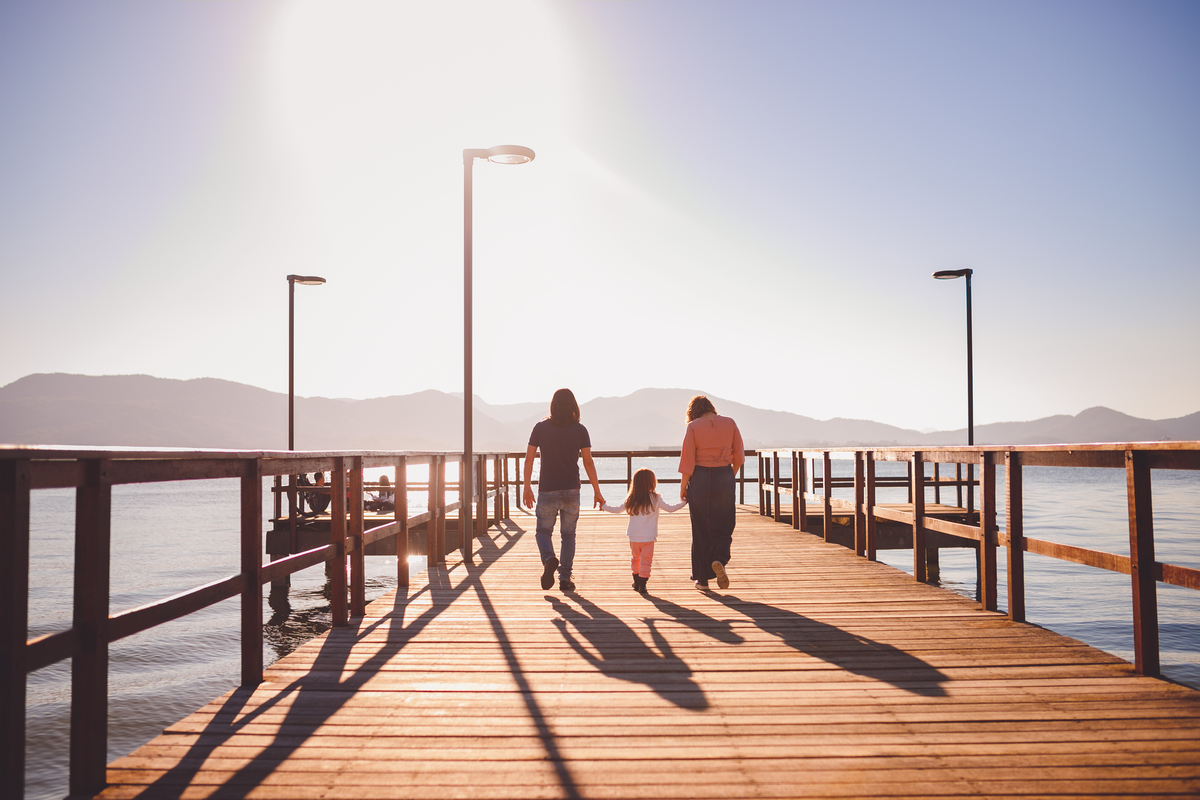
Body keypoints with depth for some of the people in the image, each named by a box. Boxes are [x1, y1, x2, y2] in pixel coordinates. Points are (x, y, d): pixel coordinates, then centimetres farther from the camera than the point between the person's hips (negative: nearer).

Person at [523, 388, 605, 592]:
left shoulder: (541, 428, 0)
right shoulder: (580, 430, -1)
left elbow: (529, 459, -1)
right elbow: (588, 463, -4)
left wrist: (527, 487, 7)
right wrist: (597, 492, 3)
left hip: (547, 491, 0)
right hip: (571, 491, 1)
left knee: (543, 531, 13)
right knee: (568, 535, 12)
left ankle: (549, 559, -16)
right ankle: (565, 578, 9)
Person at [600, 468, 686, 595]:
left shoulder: (631, 500, 0)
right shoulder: (655, 498, -8)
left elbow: (617, 509, 7)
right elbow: (669, 508, -2)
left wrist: (604, 506, 24)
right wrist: (684, 502, 12)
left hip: (633, 537, 4)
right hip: (648, 537, -4)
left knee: (635, 558, 21)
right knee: (646, 561, 1)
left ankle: (636, 581, 33)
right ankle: (642, 584, -3)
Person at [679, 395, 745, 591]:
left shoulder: (693, 427, -5)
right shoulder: (729, 423, 2)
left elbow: (687, 461, -8)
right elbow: (738, 457, 7)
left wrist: (683, 487, 0)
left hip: (700, 479, -1)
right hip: (724, 478, 1)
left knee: (701, 529, 9)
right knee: (723, 527, 14)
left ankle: (702, 579, 14)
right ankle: (719, 560, -14)